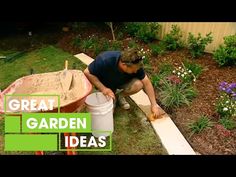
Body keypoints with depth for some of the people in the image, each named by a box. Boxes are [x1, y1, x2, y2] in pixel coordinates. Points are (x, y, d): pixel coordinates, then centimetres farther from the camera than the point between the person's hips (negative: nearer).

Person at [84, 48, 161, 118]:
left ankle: (120, 96, 3)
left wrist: (154, 104, -18)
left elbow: (146, 82, -18)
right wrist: (103, 89, -33)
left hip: (122, 83, 3)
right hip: (105, 86, -2)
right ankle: (113, 97, 14)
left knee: (138, 84, -26)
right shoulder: (105, 60, -38)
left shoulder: (135, 65, -27)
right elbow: (87, 72, -25)